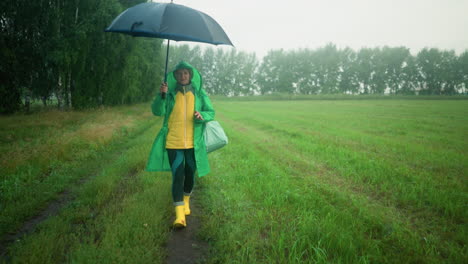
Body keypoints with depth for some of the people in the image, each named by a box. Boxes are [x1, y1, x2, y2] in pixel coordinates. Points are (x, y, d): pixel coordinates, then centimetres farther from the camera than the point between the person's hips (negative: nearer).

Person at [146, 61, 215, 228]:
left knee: (190, 174, 15)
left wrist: (202, 116, -17)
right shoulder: (170, 93, 0)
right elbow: (158, 111, -8)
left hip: (193, 143, 2)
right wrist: (161, 95, -25)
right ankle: (179, 214, -4)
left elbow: (211, 112, 5)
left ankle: (186, 201, 41)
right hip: (173, 142, -2)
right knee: (177, 176, -6)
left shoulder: (199, 93, 2)